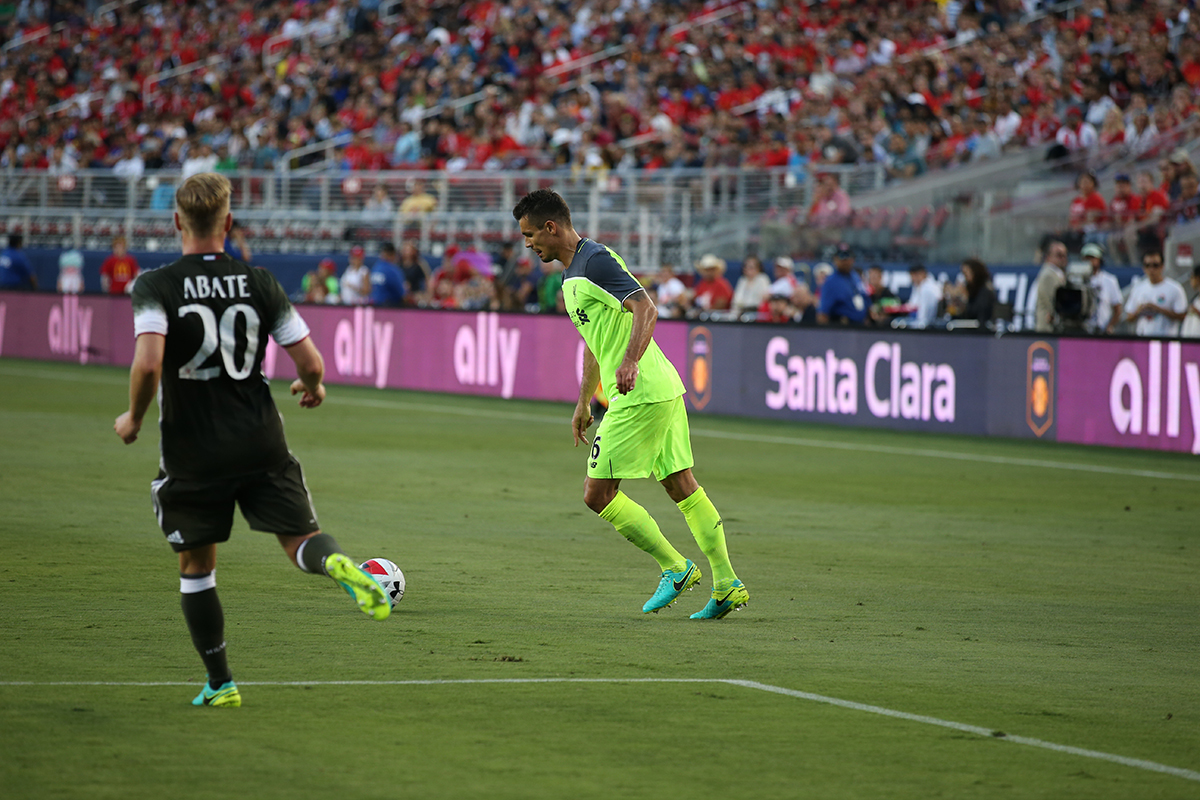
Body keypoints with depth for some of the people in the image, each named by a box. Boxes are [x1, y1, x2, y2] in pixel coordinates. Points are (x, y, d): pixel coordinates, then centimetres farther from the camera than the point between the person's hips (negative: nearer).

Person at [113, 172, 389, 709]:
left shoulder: (156, 288, -8)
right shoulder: (260, 284, 0)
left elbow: (148, 363, -23)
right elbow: (311, 364, -2)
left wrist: (133, 420, -4)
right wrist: (313, 389, 22)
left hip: (191, 453, -1)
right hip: (260, 444, 1)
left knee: (195, 568, 15)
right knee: (300, 540, 4)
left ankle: (220, 683, 17)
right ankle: (337, 565, -32)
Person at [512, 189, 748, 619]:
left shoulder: (596, 260, -13)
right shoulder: (573, 273, 19)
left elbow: (646, 308, -25)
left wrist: (630, 361, -38)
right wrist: (583, 402, 31)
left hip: (640, 395, -11)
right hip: (663, 389, 11)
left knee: (598, 494, -5)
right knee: (682, 487, 10)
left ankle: (675, 568, 2)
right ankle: (727, 585, 10)